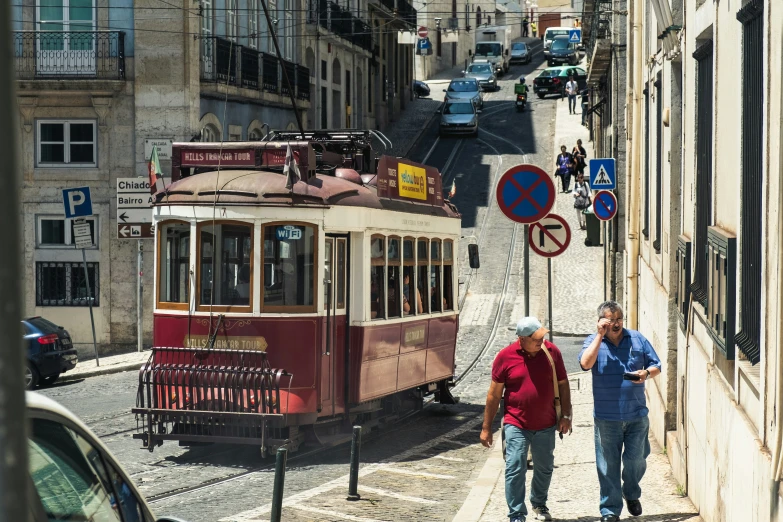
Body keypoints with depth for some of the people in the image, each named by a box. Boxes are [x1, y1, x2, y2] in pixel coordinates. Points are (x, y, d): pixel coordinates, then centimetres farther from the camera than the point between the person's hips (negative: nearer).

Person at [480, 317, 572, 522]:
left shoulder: (551, 352, -4)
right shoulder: (505, 356, -9)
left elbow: (563, 384, 6)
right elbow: (494, 393, -3)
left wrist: (566, 415, 1)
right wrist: (486, 427, -1)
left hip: (546, 425, 3)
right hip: (516, 426, -3)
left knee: (544, 468, 17)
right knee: (515, 470, -6)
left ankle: (539, 504, 39)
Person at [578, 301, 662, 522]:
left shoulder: (637, 339, 3)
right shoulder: (594, 341, -2)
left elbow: (656, 365, 9)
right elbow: (585, 363, -22)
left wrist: (647, 373, -14)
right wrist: (600, 335, -20)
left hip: (636, 415, 1)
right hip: (606, 418, -1)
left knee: (636, 460, 6)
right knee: (608, 466, 3)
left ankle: (631, 494, 35)